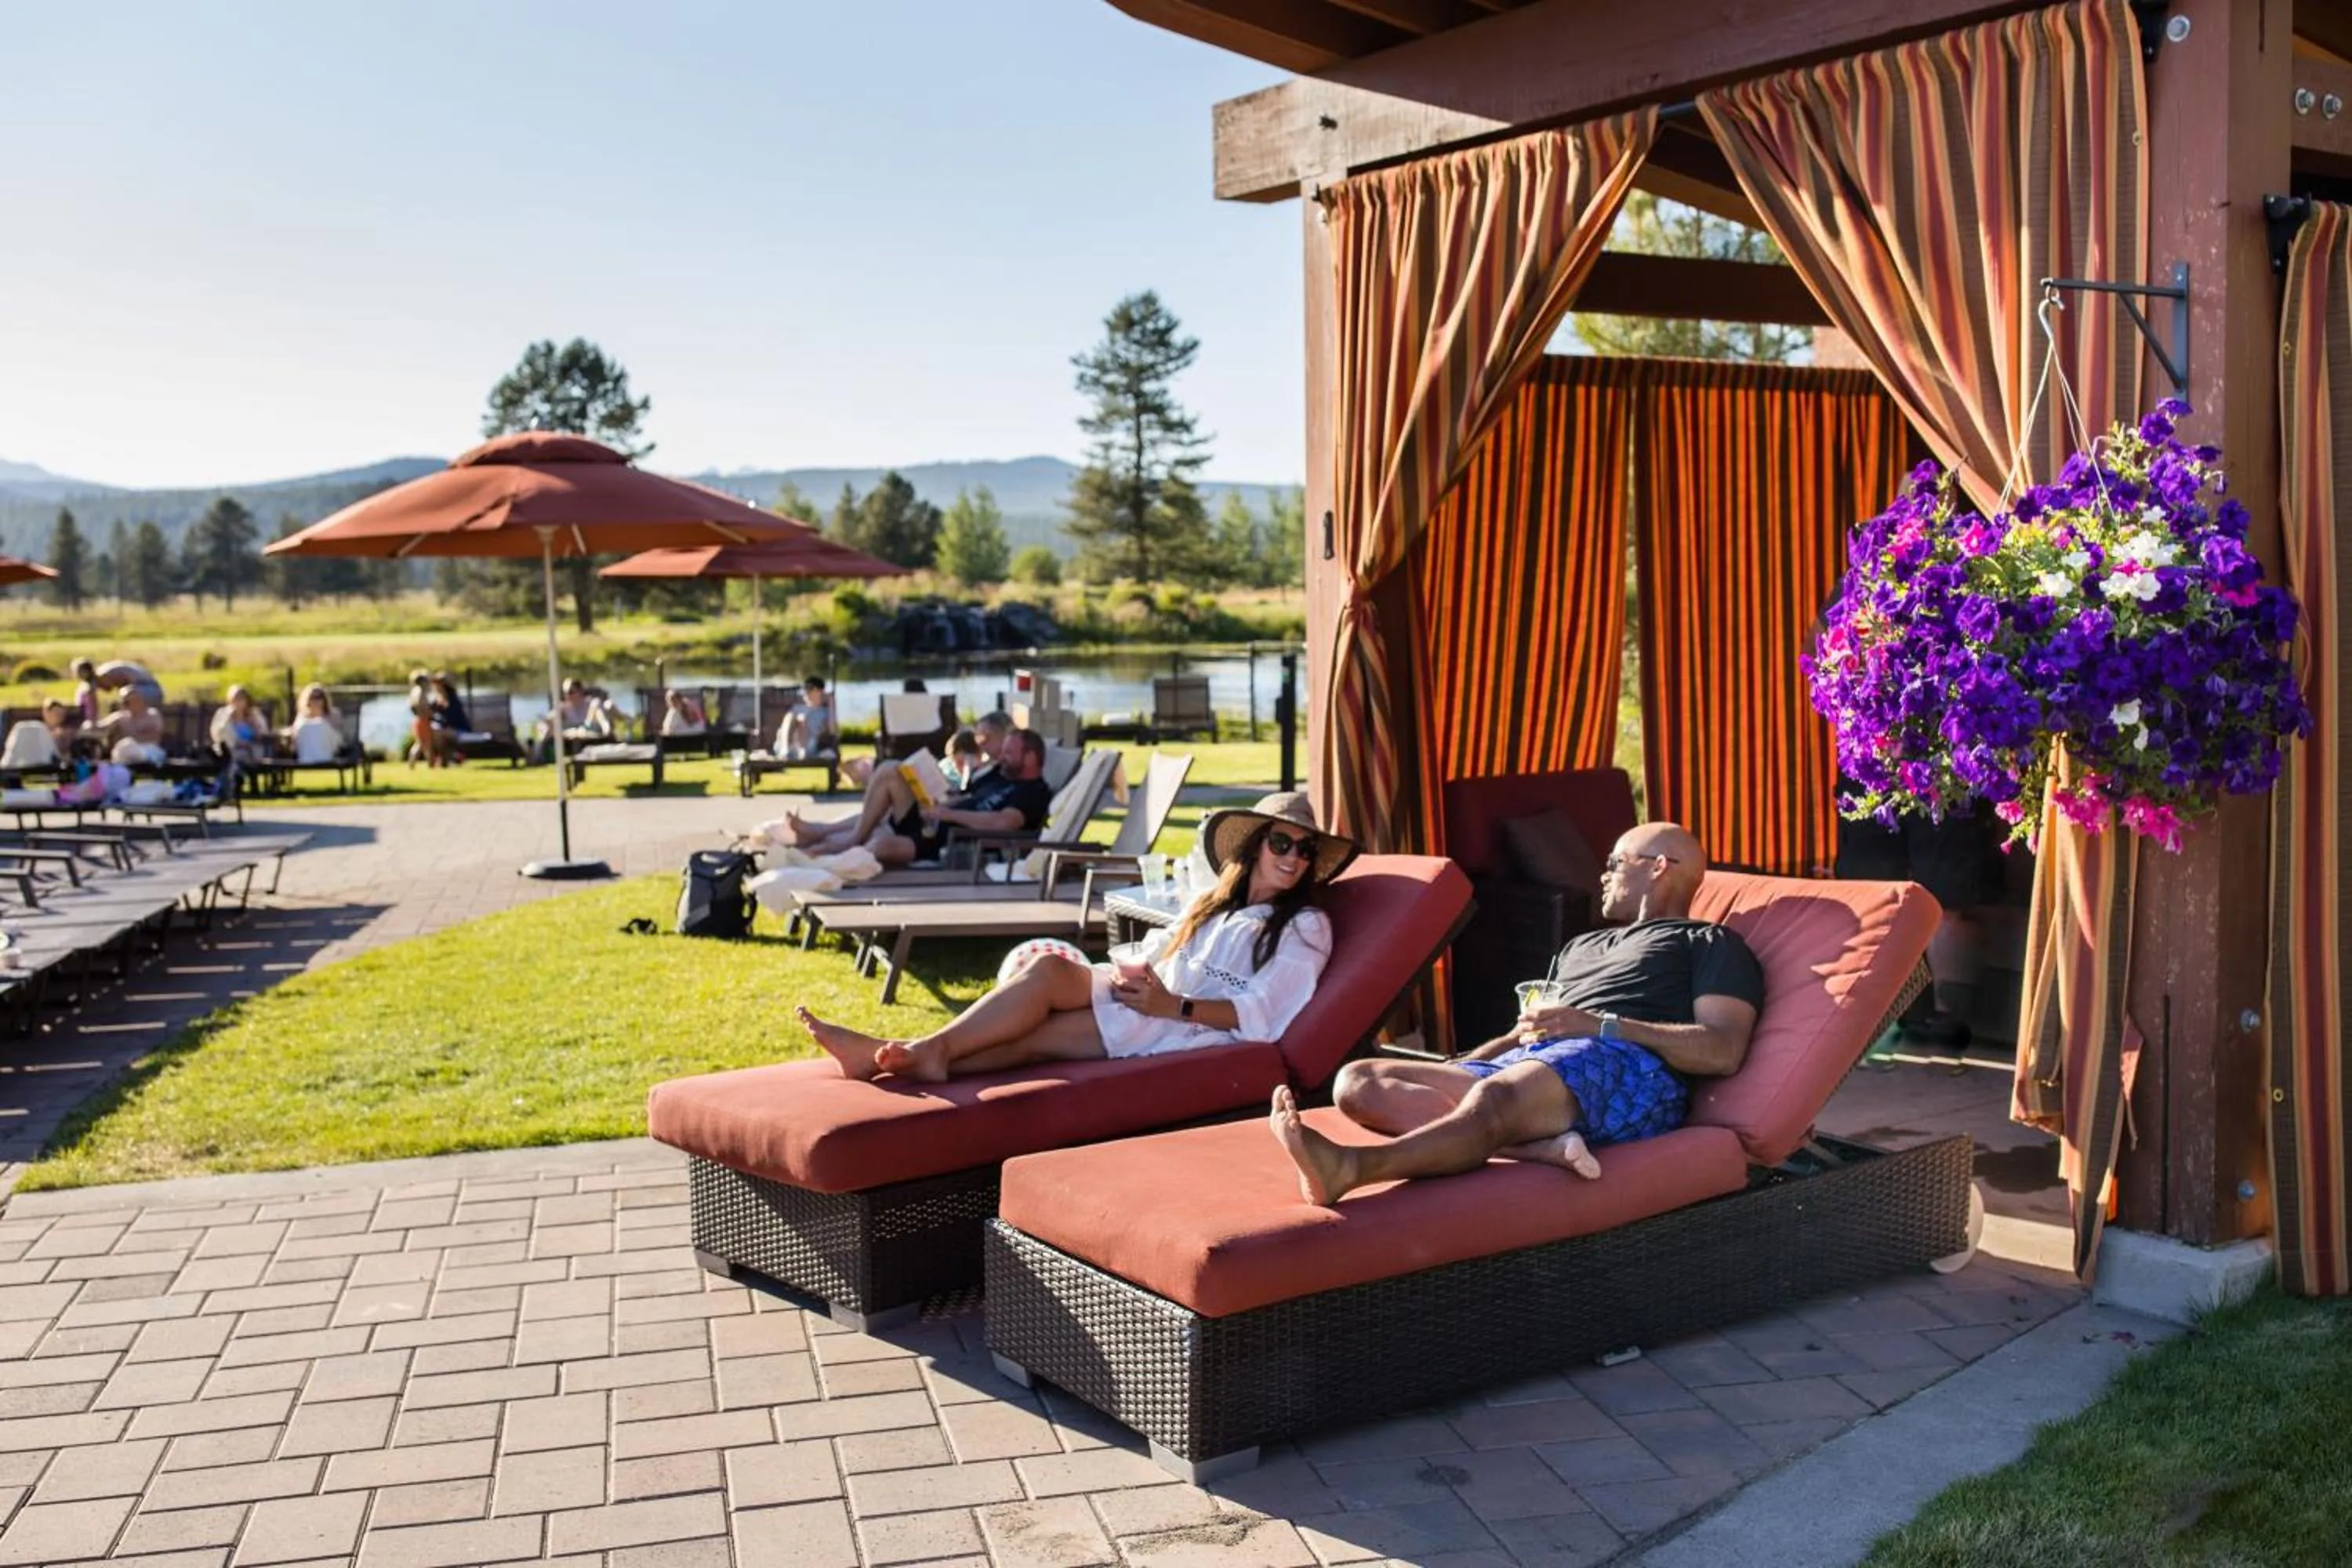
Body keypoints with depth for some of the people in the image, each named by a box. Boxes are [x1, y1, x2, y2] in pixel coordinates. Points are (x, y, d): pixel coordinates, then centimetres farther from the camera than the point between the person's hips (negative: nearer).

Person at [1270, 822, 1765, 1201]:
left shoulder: (1711, 943, 17)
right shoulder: (1581, 947, 41)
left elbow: (1724, 1052, -1)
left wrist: (1599, 1025, -10)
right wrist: (1453, 1071, 10)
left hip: (1628, 1067, -8)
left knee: (1493, 1096, -40)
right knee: (1358, 1082, -15)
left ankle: (1350, 1166, -64)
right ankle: (1539, 1143, -36)